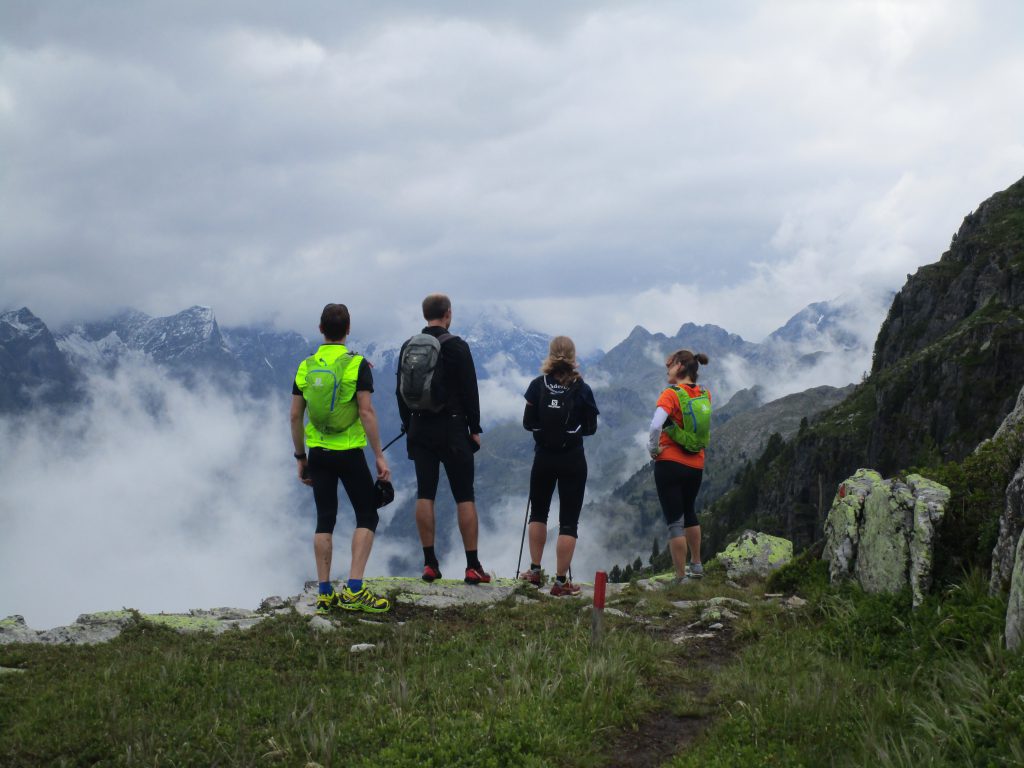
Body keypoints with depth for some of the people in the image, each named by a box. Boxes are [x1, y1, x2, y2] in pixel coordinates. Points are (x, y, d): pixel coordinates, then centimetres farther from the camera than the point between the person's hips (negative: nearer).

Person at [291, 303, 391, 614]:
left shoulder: (306, 367, 3)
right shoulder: (357, 364, -9)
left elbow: (295, 416, 5)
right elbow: (366, 412, -14)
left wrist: (301, 457, 15)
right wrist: (379, 456, -10)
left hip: (318, 453, 4)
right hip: (349, 453, -4)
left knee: (325, 520, 10)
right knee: (367, 516, 5)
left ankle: (325, 594, 10)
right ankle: (354, 590, -5)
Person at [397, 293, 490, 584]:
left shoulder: (408, 347, 5)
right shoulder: (457, 347, -8)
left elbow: (401, 391, 9)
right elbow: (470, 390, -8)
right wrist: (475, 429, -1)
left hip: (420, 429, 4)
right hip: (452, 428, -4)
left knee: (425, 494, 6)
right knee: (464, 496, 0)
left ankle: (429, 563, 5)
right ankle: (473, 566, -1)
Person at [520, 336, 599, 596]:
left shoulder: (538, 385, -7)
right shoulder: (582, 389, -8)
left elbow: (528, 423, -5)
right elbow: (590, 428, -3)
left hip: (544, 457, 1)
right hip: (573, 460, -1)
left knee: (538, 513, 22)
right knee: (568, 521, 3)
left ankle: (535, 571, 24)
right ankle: (560, 582, 3)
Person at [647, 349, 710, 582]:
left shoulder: (671, 394, -15)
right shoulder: (705, 394, 3)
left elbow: (656, 425, -29)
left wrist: (653, 448, -14)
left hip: (669, 463, -6)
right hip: (696, 465, 6)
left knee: (675, 522, 0)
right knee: (689, 513, 27)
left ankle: (680, 578, 4)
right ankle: (696, 565, 38)